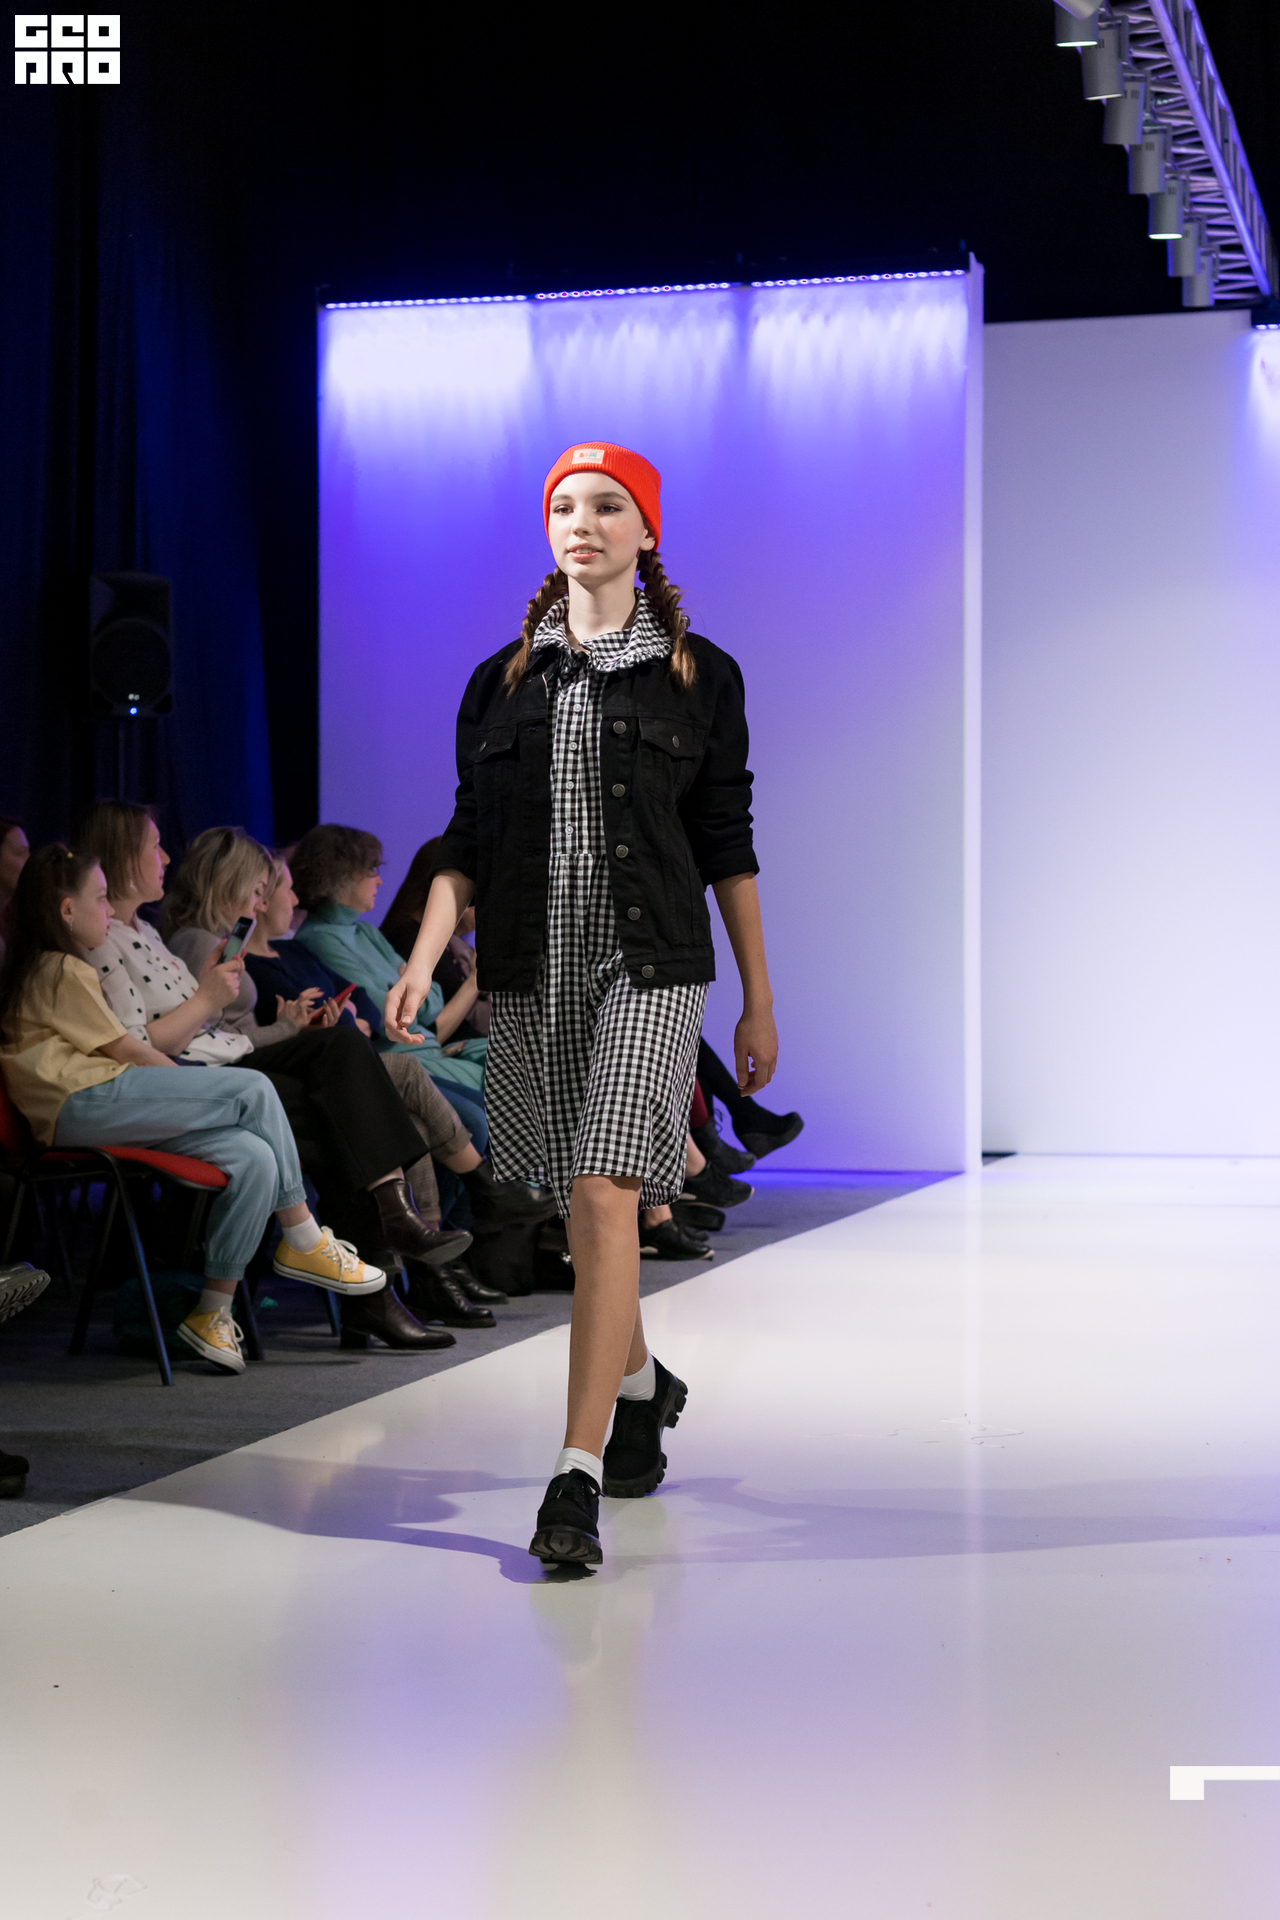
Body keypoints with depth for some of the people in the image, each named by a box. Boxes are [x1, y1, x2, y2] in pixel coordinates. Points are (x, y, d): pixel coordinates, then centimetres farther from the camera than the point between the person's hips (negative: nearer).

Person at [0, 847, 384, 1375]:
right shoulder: (63, 971, -1)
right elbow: (128, 1051, -4)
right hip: (85, 1101, -9)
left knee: (254, 1157, -10)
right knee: (254, 1090, -16)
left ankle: (214, 1312, -12)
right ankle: (304, 1242, -8)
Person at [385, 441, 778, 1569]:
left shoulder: (699, 677, 5)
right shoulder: (503, 681, 11)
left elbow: (728, 843, 6)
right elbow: (468, 843, 9)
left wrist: (759, 1002, 6)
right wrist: (423, 963, -6)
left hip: (649, 966, -3)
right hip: (532, 969, 3)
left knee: (604, 1197, -16)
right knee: (584, 1206, 13)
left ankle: (579, 1475, -16)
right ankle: (642, 1387, 40)